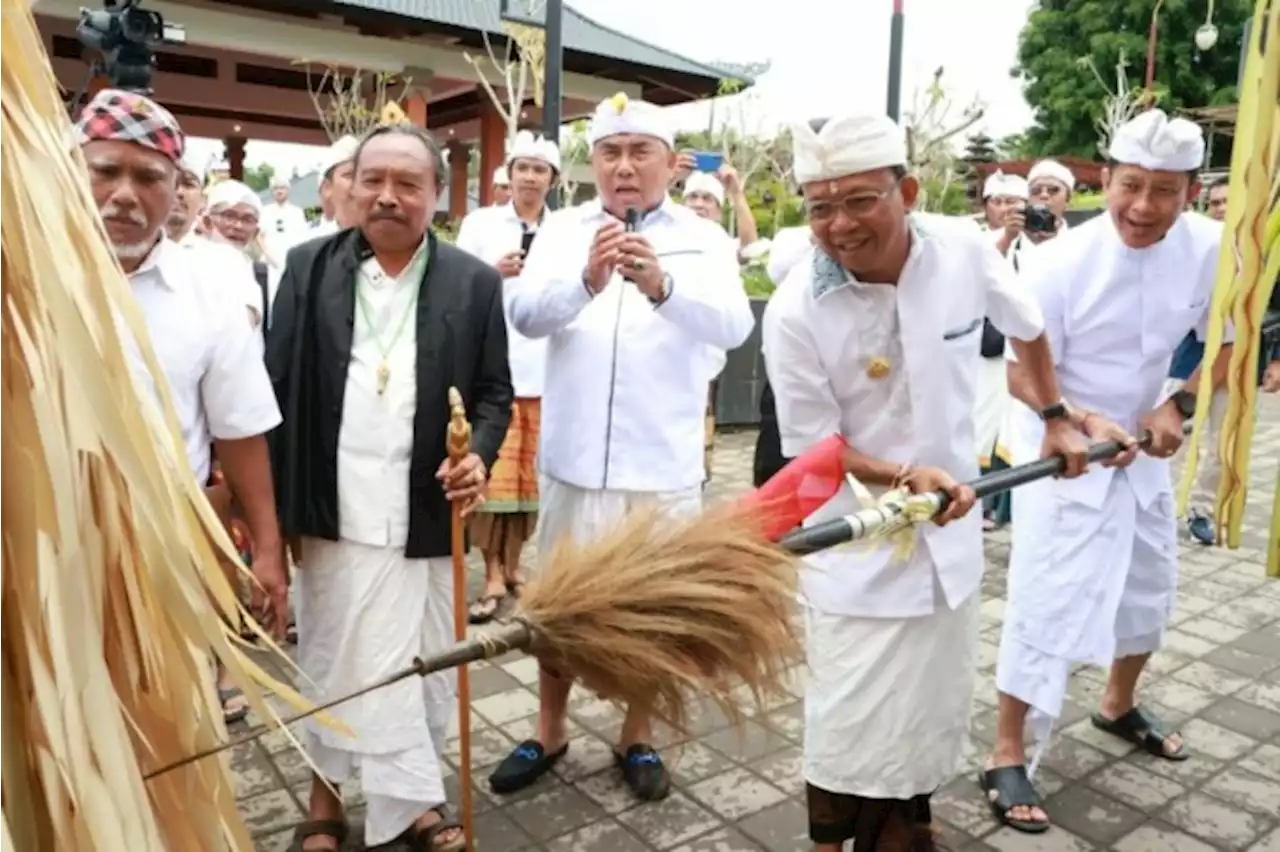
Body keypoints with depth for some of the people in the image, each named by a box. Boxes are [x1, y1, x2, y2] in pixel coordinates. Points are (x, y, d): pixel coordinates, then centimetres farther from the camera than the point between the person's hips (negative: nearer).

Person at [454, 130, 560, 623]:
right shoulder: (480, 223, 6)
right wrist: (493, 274, -13)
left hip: (544, 368, 2)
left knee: (531, 472, 7)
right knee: (494, 472, -4)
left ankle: (512, 563, 22)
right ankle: (493, 575, 6)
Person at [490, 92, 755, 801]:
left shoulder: (703, 238, -1)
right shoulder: (561, 230, 2)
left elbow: (733, 326, -18)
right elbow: (524, 316, -13)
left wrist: (663, 285, -37)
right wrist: (585, 281, -34)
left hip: (664, 464, -1)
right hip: (573, 457, 1)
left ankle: (638, 737, 34)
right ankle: (549, 731, 35)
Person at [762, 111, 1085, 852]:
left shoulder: (966, 249, -13)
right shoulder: (796, 311, -21)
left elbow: (1028, 329, 10)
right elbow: (812, 449, -13)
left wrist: (1056, 420, 15)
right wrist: (903, 477, -28)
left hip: (952, 528, 4)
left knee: (935, 705, 21)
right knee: (851, 727, 4)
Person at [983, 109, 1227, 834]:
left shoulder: (1211, 250, -13)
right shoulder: (1063, 260, -24)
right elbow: (1022, 377, -18)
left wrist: (1178, 408, -11)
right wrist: (1088, 424, -33)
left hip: (1143, 446, 6)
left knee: (1150, 588, 20)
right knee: (1048, 602, -9)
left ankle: (1120, 706, 47)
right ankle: (1008, 756, 7)